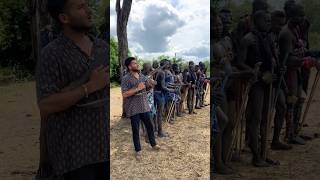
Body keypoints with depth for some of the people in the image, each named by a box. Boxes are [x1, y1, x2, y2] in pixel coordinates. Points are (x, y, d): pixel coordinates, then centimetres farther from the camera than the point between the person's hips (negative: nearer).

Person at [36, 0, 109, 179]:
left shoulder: (103, 48, 7)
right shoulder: (52, 54, -11)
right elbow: (45, 106, -18)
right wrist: (90, 87, -21)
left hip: (104, 143, 6)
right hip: (74, 149, -5)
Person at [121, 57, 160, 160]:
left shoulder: (142, 76, 5)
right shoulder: (126, 79, -14)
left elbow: (149, 86, 18)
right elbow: (124, 94, -21)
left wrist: (151, 83, -6)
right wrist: (137, 88, -25)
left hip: (144, 106, 6)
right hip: (133, 109, -5)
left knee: (149, 126, 17)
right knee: (136, 130, 6)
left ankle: (153, 144, 37)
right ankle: (138, 151, 20)